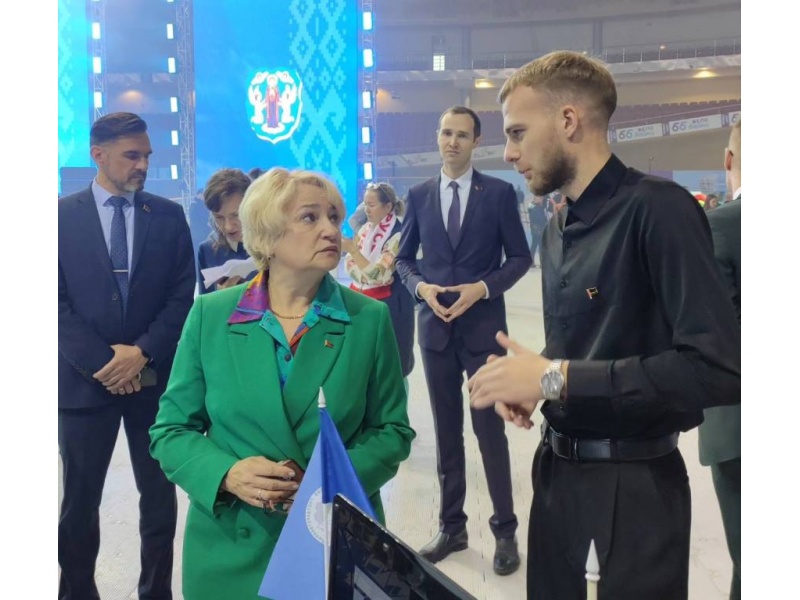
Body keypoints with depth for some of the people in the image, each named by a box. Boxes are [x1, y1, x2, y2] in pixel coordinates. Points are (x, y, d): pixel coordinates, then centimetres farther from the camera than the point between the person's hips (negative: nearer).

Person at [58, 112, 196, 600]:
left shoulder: (169, 216, 4)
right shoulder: (64, 214, 1)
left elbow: (183, 295, 0)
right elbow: (57, 301, -4)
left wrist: (143, 352, -12)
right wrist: (102, 359, -12)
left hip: (155, 377, 1)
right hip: (86, 377, -1)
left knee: (159, 495, 11)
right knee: (80, 500, 10)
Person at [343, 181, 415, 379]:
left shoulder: (398, 235, -15)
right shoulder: (367, 229, 6)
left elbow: (380, 275, -23)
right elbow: (352, 266, 15)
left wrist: (352, 249, -25)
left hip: (389, 306, -7)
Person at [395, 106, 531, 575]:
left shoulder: (499, 193, -1)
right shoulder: (420, 195, 7)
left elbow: (520, 257, 0)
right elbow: (404, 258, 11)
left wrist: (483, 287, -15)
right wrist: (421, 287, -8)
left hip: (483, 328, -3)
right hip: (435, 328, 3)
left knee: (490, 430, 1)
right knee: (446, 432, 11)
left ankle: (505, 531, 15)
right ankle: (452, 526, 24)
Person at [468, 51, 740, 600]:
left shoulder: (656, 208, -18)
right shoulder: (557, 230, 10)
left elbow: (718, 366, -28)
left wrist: (554, 378, -23)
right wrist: (529, 378, -3)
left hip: (634, 485, -7)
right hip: (559, 471, 8)